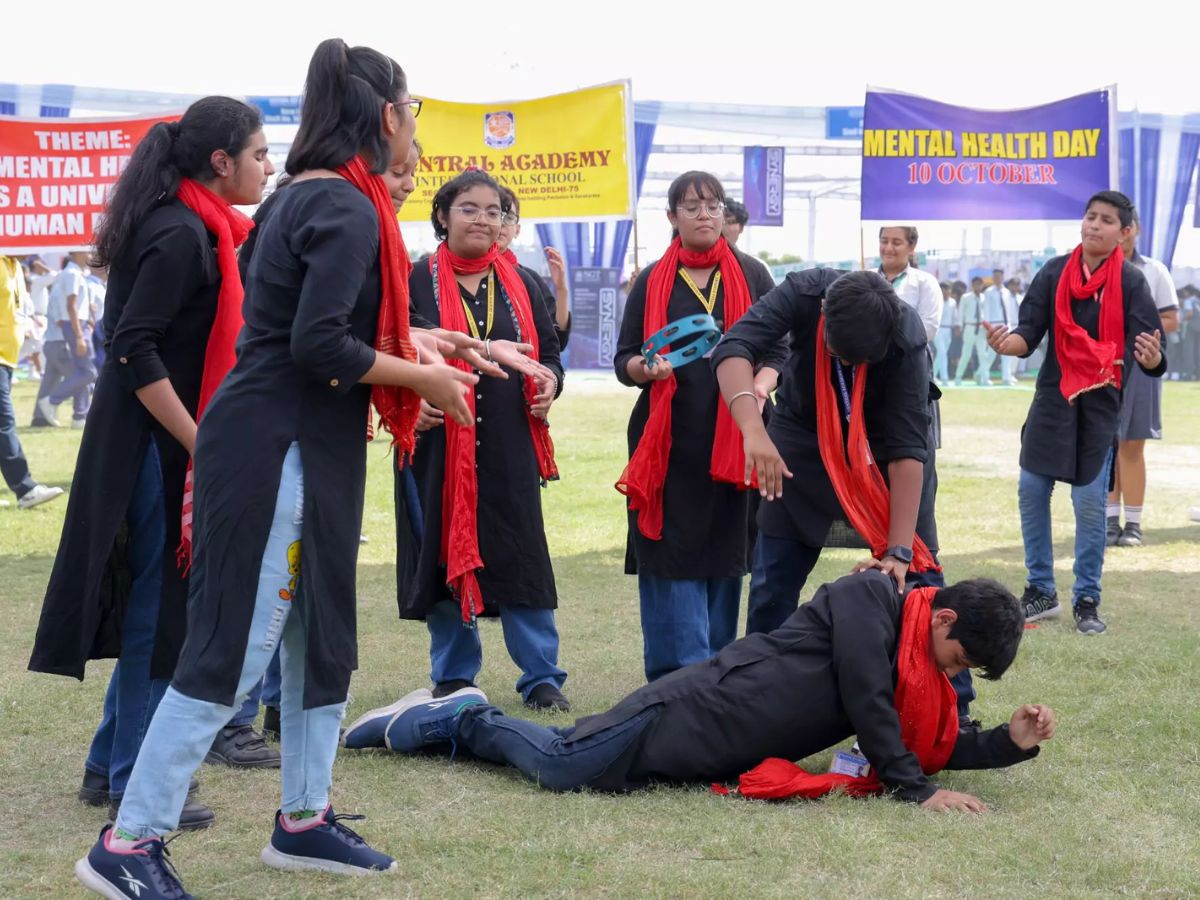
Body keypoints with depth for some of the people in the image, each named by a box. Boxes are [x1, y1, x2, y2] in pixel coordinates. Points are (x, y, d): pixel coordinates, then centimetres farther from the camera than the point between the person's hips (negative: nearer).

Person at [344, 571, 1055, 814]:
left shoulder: (920, 677, 13)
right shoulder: (868, 597, -13)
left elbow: (936, 746, 15)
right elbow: (866, 703, -20)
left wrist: (1013, 742, 2)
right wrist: (916, 790, -17)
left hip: (712, 764, 8)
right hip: (699, 714, -8)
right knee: (562, 766, -13)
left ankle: (469, 721, 25)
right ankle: (457, 720, 10)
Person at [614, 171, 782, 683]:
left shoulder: (751, 277, 10)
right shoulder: (652, 282, 9)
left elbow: (777, 350, 9)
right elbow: (624, 361, 7)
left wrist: (759, 389, -12)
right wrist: (647, 368, -15)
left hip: (734, 439, 1)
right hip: (668, 440, -1)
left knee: (725, 553, 3)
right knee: (671, 554, -6)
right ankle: (680, 675, -4)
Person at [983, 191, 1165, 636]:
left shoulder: (1130, 282, -7)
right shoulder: (1054, 273, 0)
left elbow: (1149, 347, -13)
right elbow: (1030, 333, -2)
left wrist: (1153, 358, -37)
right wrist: (1007, 342, -25)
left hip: (1100, 404, -3)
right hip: (1052, 398, 3)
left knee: (1090, 504, -2)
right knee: (1031, 492, 4)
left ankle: (1087, 600, 13)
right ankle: (1041, 590, 19)